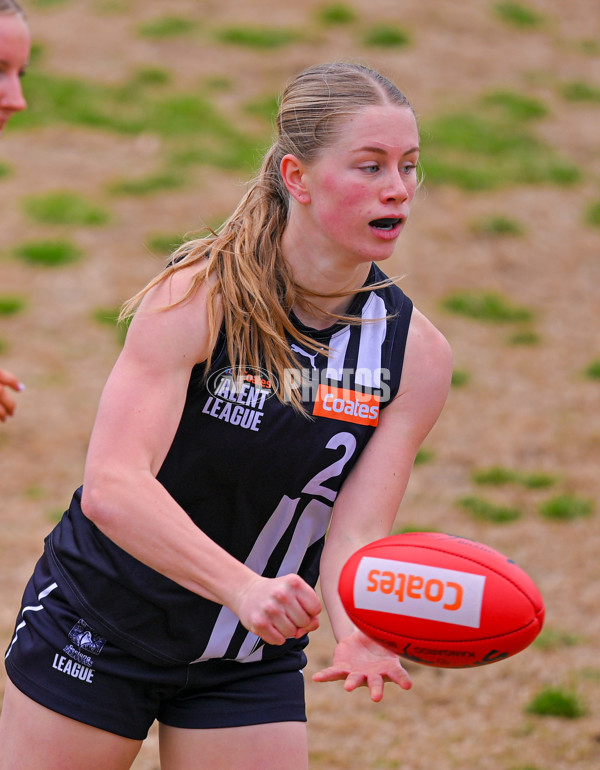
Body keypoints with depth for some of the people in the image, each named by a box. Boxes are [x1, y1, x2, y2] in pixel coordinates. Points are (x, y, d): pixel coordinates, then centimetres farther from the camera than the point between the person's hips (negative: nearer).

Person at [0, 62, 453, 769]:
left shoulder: (415, 354, -10)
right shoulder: (197, 295, -20)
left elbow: (352, 533, -15)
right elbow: (111, 486, -31)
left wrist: (356, 629, -38)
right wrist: (241, 586, -45)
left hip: (251, 661, 3)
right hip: (93, 628, -3)